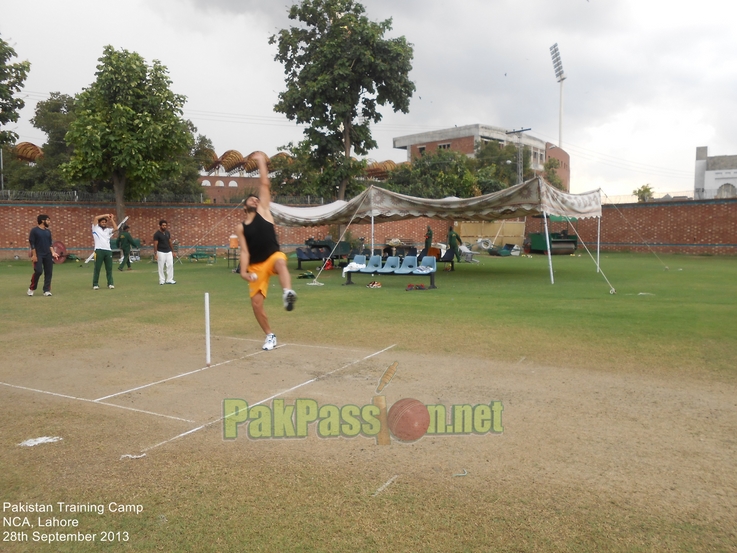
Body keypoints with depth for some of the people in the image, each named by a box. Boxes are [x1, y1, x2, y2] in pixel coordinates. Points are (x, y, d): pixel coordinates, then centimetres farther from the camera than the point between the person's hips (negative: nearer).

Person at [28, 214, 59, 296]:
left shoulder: (48, 231, 12)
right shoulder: (34, 230, -5)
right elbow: (32, 243, -8)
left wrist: (52, 252, 2)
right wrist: (34, 255, -13)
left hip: (47, 255, 6)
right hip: (38, 255, -6)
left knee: (48, 273, 2)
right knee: (38, 271, -13)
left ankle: (46, 290, 9)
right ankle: (31, 288, 7)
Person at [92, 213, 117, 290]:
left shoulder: (108, 230, 20)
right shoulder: (96, 228, 11)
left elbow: (116, 229, 3)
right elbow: (95, 218, -1)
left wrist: (112, 219, 8)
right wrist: (106, 215, 4)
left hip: (108, 250, 3)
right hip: (99, 250, -3)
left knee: (109, 268, 5)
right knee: (97, 268, -1)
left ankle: (110, 283, 10)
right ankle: (95, 284, 3)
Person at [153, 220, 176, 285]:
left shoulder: (167, 232, 7)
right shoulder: (157, 234, -11)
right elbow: (155, 244, -11)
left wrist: (172, 251, 12)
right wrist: (155, 254, -14)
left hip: (169, 252, 6)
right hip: (161, 253, -5)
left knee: (170, 265, 1)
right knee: (161, 267, 1)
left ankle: (169, 280, 6)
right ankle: (162, 281, 9)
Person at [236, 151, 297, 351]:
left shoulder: (264, 211, 6)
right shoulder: (240, 228, 9)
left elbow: (265, 184, 2)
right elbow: (244, 251, 2)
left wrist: (261, 161, 6)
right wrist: (243, 270, -13)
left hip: (273, 257, -3)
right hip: (256, 266, 3)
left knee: (280, 261, -41)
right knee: (256, 302, -1)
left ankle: (288, 293, -64)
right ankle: (270, 336, 16)